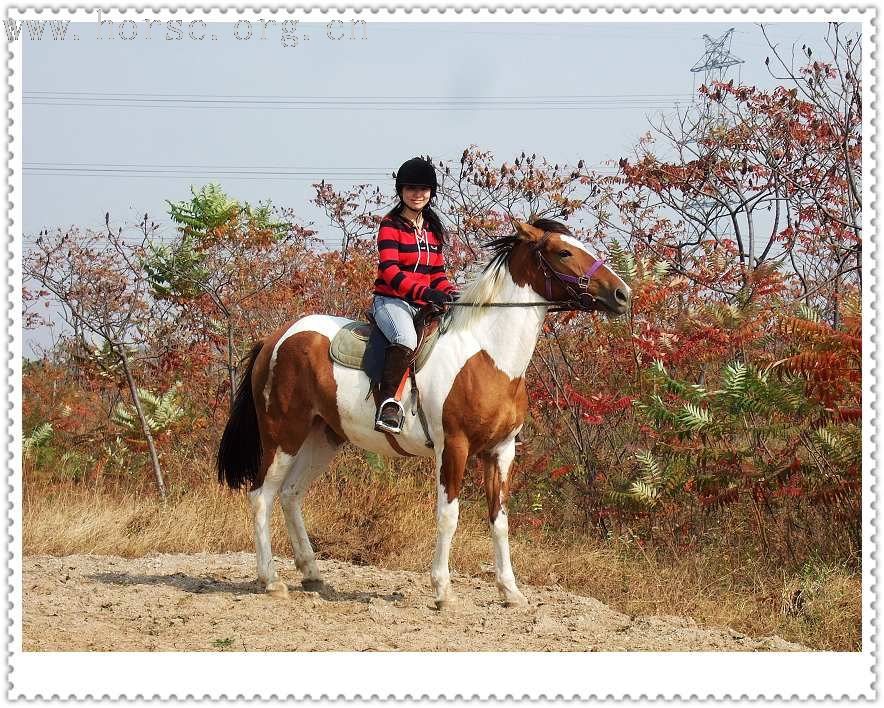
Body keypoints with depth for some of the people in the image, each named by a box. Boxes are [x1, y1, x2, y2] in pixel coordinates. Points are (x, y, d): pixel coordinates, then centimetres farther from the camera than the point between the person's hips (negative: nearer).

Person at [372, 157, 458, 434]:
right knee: (406, 338, -38)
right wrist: (424, 292, -28)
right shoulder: (391, 226, -4)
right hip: (392, 300, -7)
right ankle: (389, 402, -37)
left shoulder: (433, 229, 17)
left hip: (426, 304, 7)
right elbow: (389, 271, -15)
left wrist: (450, 292, -3)